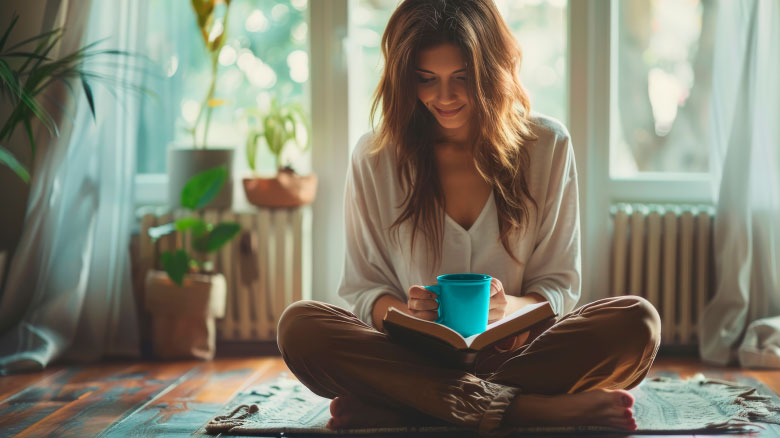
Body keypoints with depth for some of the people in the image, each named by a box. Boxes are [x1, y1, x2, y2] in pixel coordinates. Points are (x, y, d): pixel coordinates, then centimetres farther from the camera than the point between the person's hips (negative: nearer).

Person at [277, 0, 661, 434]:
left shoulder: (548, 145, 3)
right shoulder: (375, 158, 3)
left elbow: (560, 287, 3)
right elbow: (361, 290, 4)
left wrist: (508, 308, -20)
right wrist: (405, 312, -20)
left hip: (516, 355, 1)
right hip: (413, 358, 0)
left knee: (638, 322, -27)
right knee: (300, 325, -28)